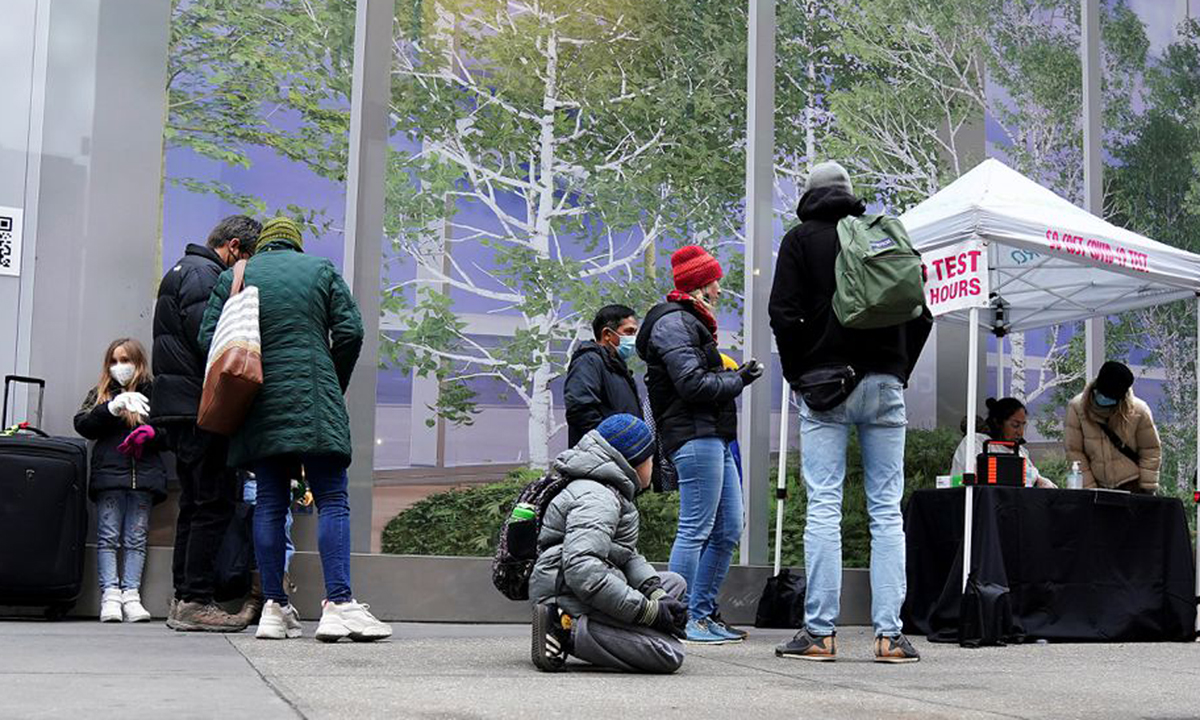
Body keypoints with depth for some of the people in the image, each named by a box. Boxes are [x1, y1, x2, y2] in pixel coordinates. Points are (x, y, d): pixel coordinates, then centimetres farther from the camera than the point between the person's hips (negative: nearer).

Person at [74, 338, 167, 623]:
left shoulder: (152, 393, 13)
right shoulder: (100, 394, 18)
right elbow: (82, 425, 4)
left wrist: (151, 433, -11)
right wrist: (112, 408, -11)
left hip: (144, 474, -1)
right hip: (109, 473, 1)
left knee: (136, 539, -3)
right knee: (108, 537, -6)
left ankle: (131, 594, -5)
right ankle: (110, 594, -8)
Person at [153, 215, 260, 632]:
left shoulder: (185, 269, 25)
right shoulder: (202, 273, -8)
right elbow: (206, 336, -19)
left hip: (181, 409, 11)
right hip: (197, 406, -11)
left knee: (196, 503, 12)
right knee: (215, 503, -9)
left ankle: (184, 600, 13)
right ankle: (196, 602, -9)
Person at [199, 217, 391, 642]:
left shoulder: (232, 277, 13)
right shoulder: (322, 270, 9)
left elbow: (208, 339, 4)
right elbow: (350, 332, 3)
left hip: (258, 407, 3)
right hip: (313, 405, -3)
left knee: (270, 502, 6)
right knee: (332, 501, -4)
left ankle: (274, 608, 4)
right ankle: (338, 604, -15)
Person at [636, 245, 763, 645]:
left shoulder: (692, 323, 25)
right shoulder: (675, 323, -9)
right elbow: (693, 384, -17)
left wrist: (735, 376, 10)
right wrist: (738, 379, -6)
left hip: (714, 438, 11)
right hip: (695, 436, -11)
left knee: (728, 529, 10)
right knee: (695, 530, -9)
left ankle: (702, 614, 16)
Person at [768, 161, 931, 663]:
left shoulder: (801, 239, 5)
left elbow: (785, 314, -5)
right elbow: (921, 315, 10)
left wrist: (800, 377, 4)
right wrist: (898, 373, 13)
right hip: (885, 386, 3)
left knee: (823, 506, -2)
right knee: (887, 511, 3)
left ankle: (820, 632, -4)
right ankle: (889, 634, 1)